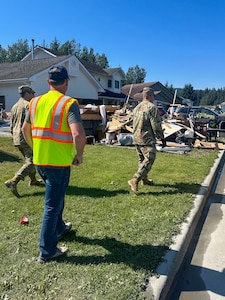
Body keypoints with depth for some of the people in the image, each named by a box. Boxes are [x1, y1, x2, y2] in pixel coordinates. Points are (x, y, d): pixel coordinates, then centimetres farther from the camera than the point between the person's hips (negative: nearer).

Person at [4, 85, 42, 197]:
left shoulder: (14, 106, 16)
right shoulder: (28, 105, -11)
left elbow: (11, 125, 20)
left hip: (17, 139, 10)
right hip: (27, 138, -9)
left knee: (29, 159, 21)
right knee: (31, 162, -8)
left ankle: (33, 180, 30)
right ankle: (13, 182, -18)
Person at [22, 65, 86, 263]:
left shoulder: (36, 102, 5)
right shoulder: (69, 104, -14)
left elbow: (26, 129, 16)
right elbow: (78, 134, -27)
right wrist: (79, 155, -10)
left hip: (39, 161, 7)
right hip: (59, 162, -6)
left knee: (55, 197, 27)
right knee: (52, 205, 6)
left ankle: (59, 229, 47)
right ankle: (47, 251, 20)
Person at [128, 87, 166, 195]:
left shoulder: (136, 108, 14)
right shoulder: (152, 107, -12)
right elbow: (156, 125, -15)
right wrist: (162, 138, -7)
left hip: (136, 139, 9)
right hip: (147, 140, -9)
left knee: (142, 160, 18)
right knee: (148, 160, -8)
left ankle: (144, 179, 29)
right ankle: (134, 180, -15)